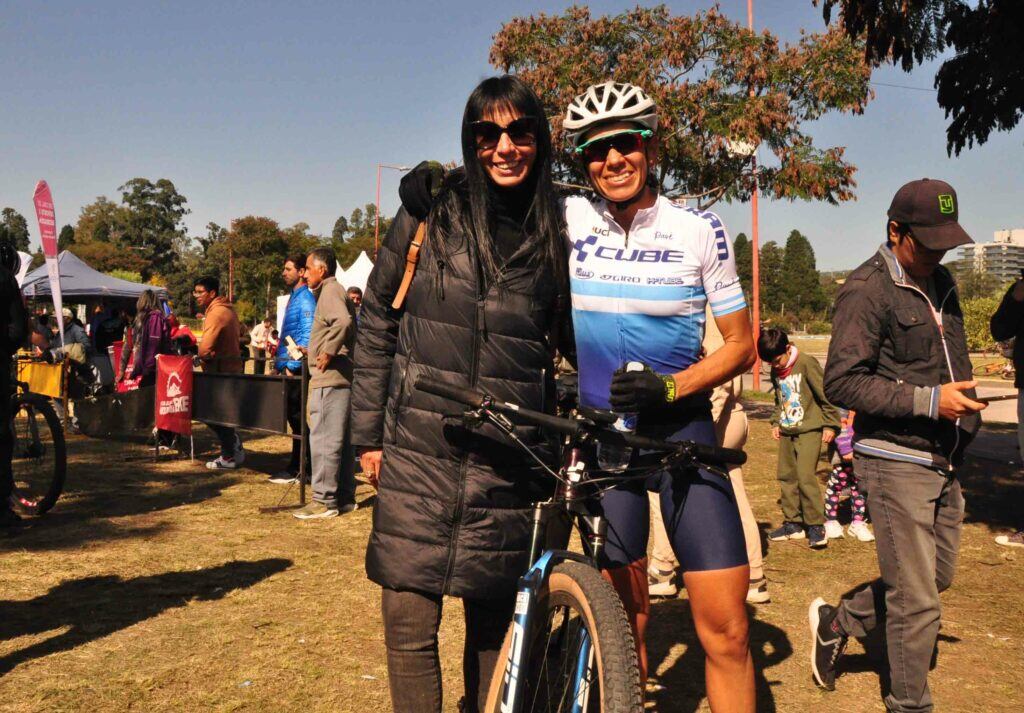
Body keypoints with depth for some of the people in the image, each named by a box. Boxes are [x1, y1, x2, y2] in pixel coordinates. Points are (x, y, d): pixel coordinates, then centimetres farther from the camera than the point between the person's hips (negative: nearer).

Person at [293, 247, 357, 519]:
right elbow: (347, 324, 25)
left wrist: (328, 351, -22)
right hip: (339, 377, 10)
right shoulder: (334, 291, 21)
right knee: (340, 440, 13)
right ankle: (345, 497, 19)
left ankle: (324, 500, -4)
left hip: (329, 378, -10)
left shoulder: (330, 291, -10)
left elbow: (343, 322, -29)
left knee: (324, 439, -7)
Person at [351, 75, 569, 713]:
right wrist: (368, 432, 3)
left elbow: (565, 346, 11)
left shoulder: (556, 236, 4)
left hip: (508, 463, 1)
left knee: (495, 627, 10)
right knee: (410, 626, 0)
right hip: (417, 452, 0)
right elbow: (376, 325, 6)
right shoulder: (430, 213, 1)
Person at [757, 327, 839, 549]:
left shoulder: (806, 363, -14)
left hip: (809, 430, -7)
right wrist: (776, 422, 12)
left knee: (806, 476, -13)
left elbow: (826, 394, -11)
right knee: (786, 476, 9)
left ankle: (816, 526, -4)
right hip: (787, 431, 7)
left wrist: (830, 424, -10)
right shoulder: (776, 371, 8)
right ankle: (793, 523, 18)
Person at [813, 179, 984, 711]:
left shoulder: (941, 283, 14)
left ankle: (835, 622, 34)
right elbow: (841, 382, -19)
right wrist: (928, 401, -22)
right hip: (896, 461, -8)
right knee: (916, 600, 0)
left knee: (937, 577, 18)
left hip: (942, 462, 9)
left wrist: (967, 399, 10)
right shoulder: (867, 290, -13)